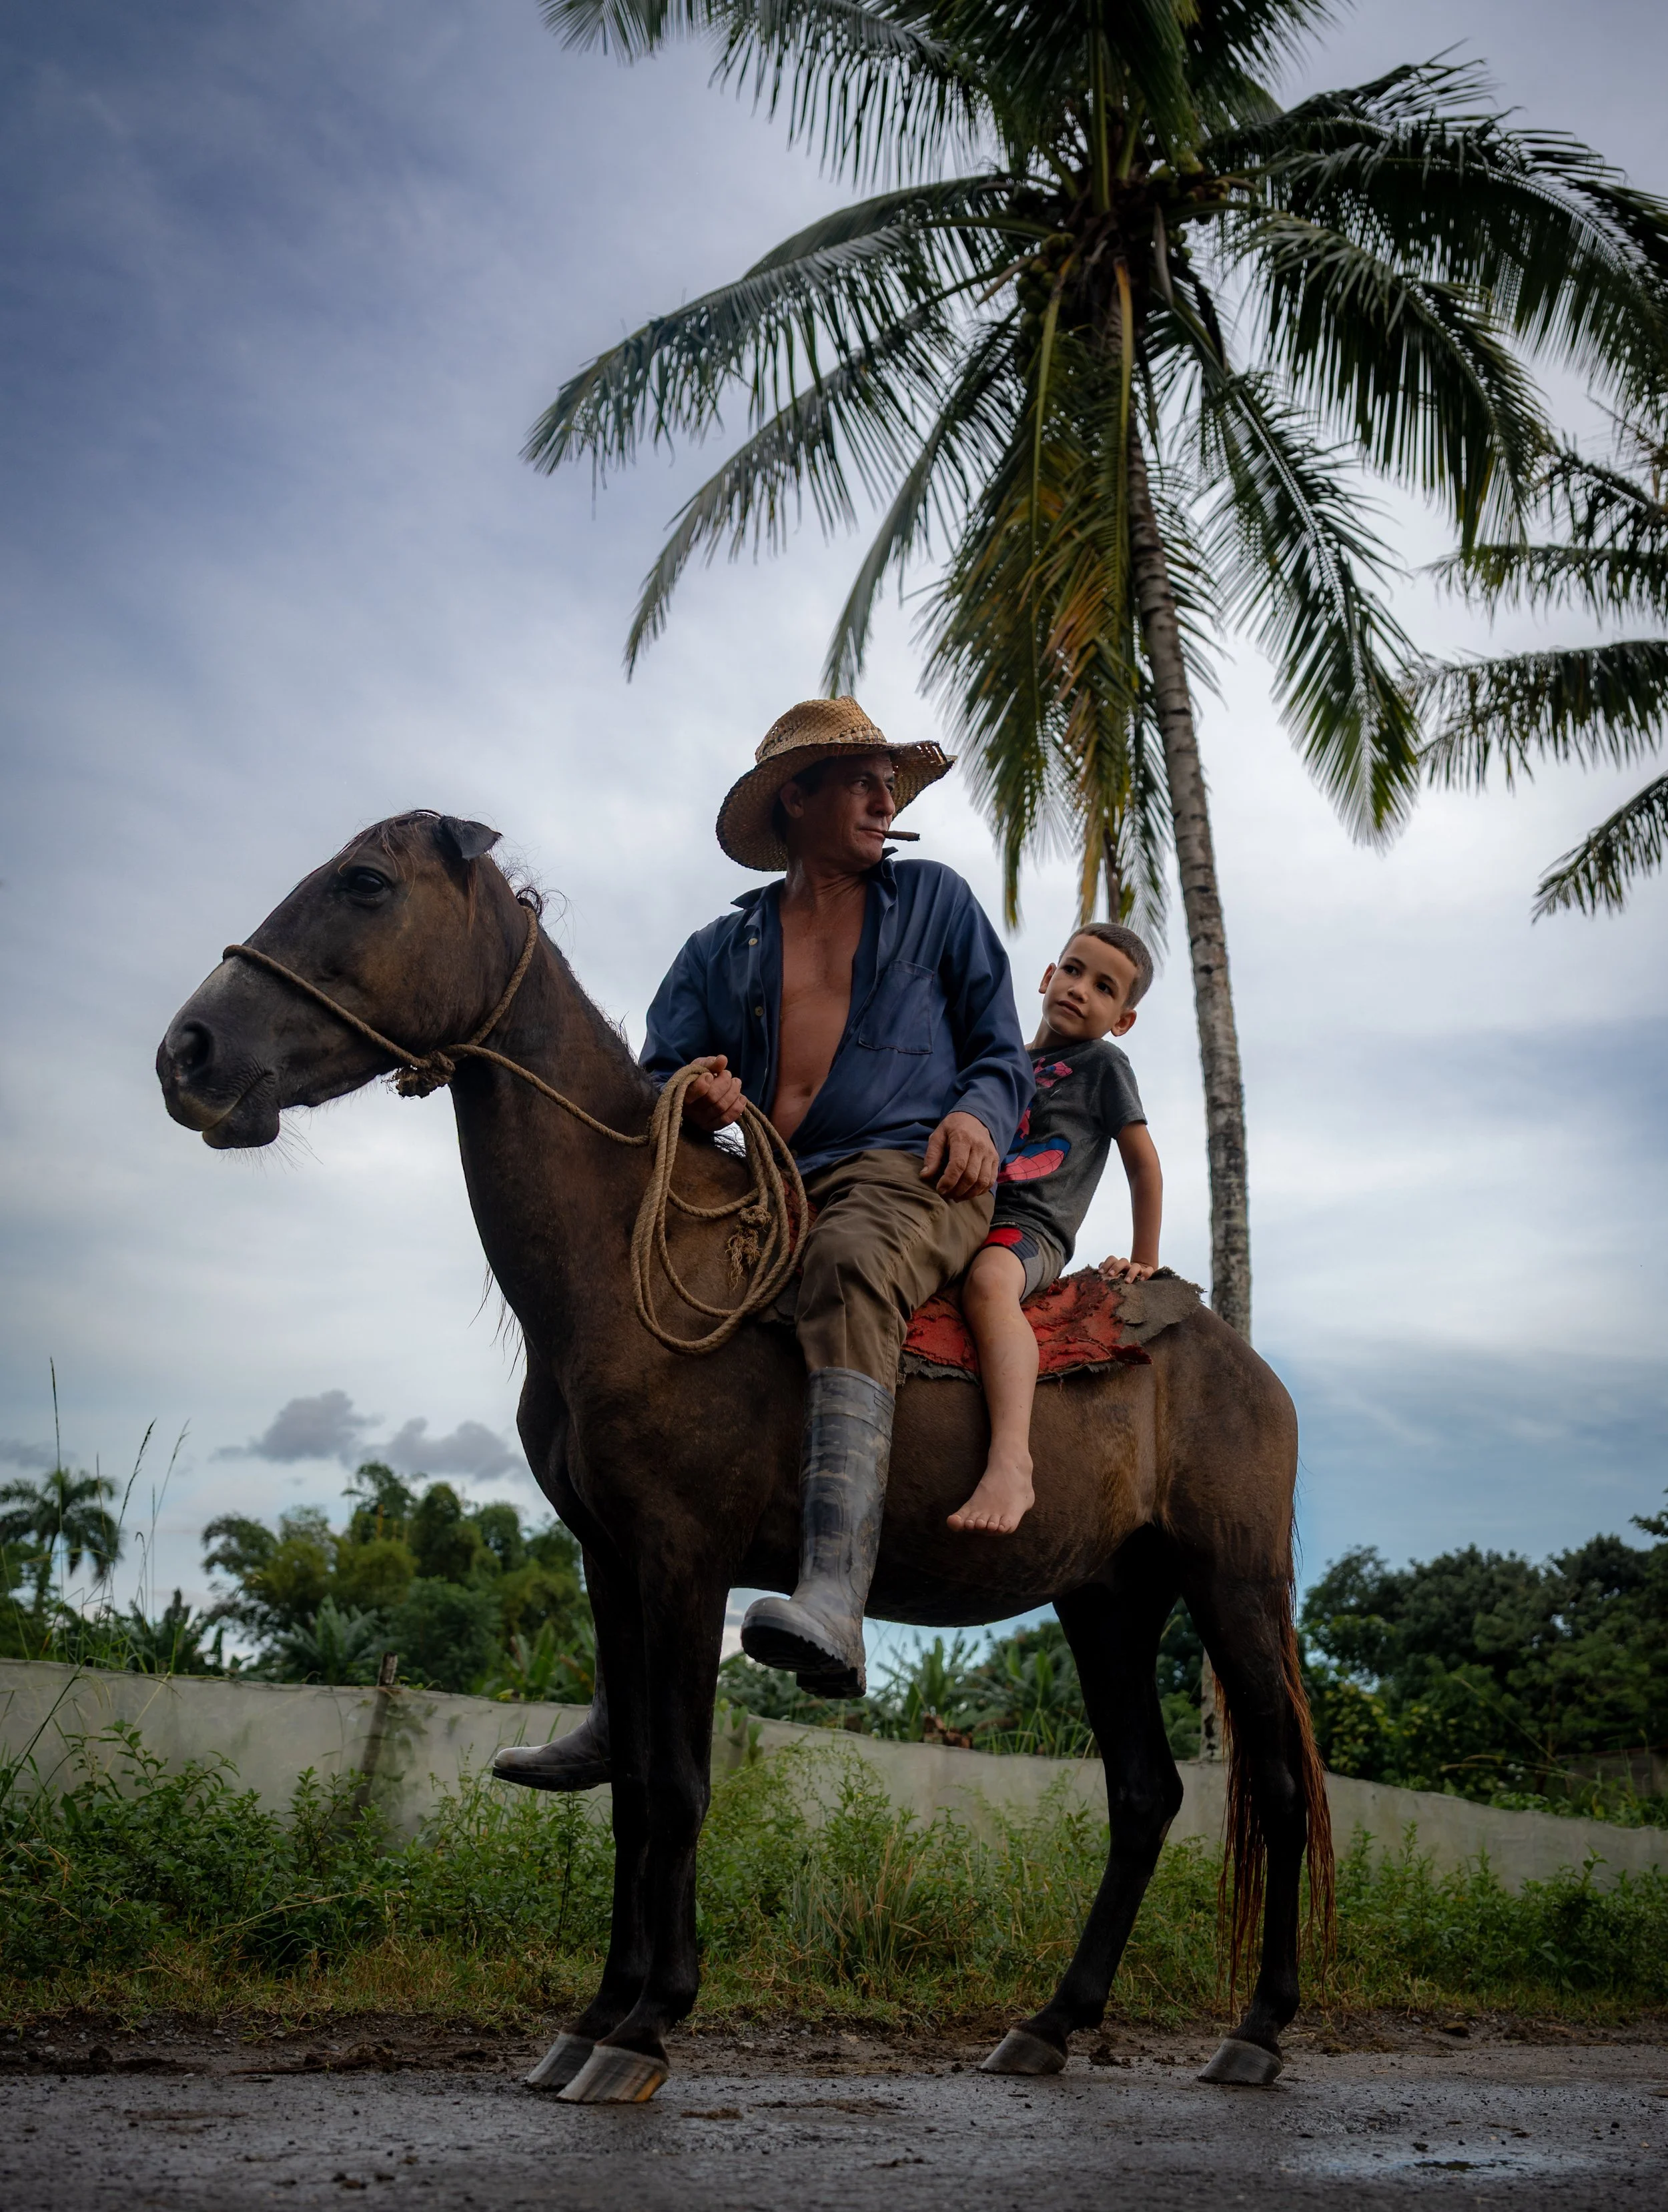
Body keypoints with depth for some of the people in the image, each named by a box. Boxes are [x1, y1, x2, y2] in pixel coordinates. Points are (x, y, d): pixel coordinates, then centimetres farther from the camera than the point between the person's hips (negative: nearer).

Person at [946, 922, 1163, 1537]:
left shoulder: (1102, 1065, 11)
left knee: (988, 1280, -40)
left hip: (1029, 1230, -7)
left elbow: (1143, 1164, 11)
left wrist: (1144, 1261, 10)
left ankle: (1011, 1465, -56)